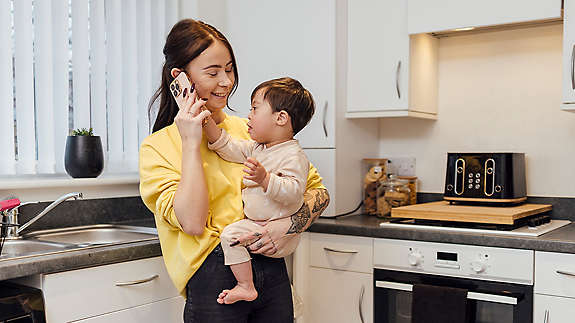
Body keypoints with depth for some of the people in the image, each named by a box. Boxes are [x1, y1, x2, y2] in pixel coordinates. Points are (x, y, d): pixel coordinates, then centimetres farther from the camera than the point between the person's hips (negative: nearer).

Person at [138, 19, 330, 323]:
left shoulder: (251, 131, 8)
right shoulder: (157, 146, -1)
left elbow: (318, 190, 7)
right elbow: (192, 222, -16)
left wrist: (289, 225, -12)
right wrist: (191, 143, -14)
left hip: (272, 272, 4)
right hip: (213, 280, -3)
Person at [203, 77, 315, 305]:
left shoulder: (293, 156, -18)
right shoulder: (255, 148, 10)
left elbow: (293, 193, -28)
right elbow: (226, 147, 10)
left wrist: (264, 178, -40)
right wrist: (206, 121, 1)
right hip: (255, 224, 10)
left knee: (231, 234, -20)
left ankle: (245, 287, -10)